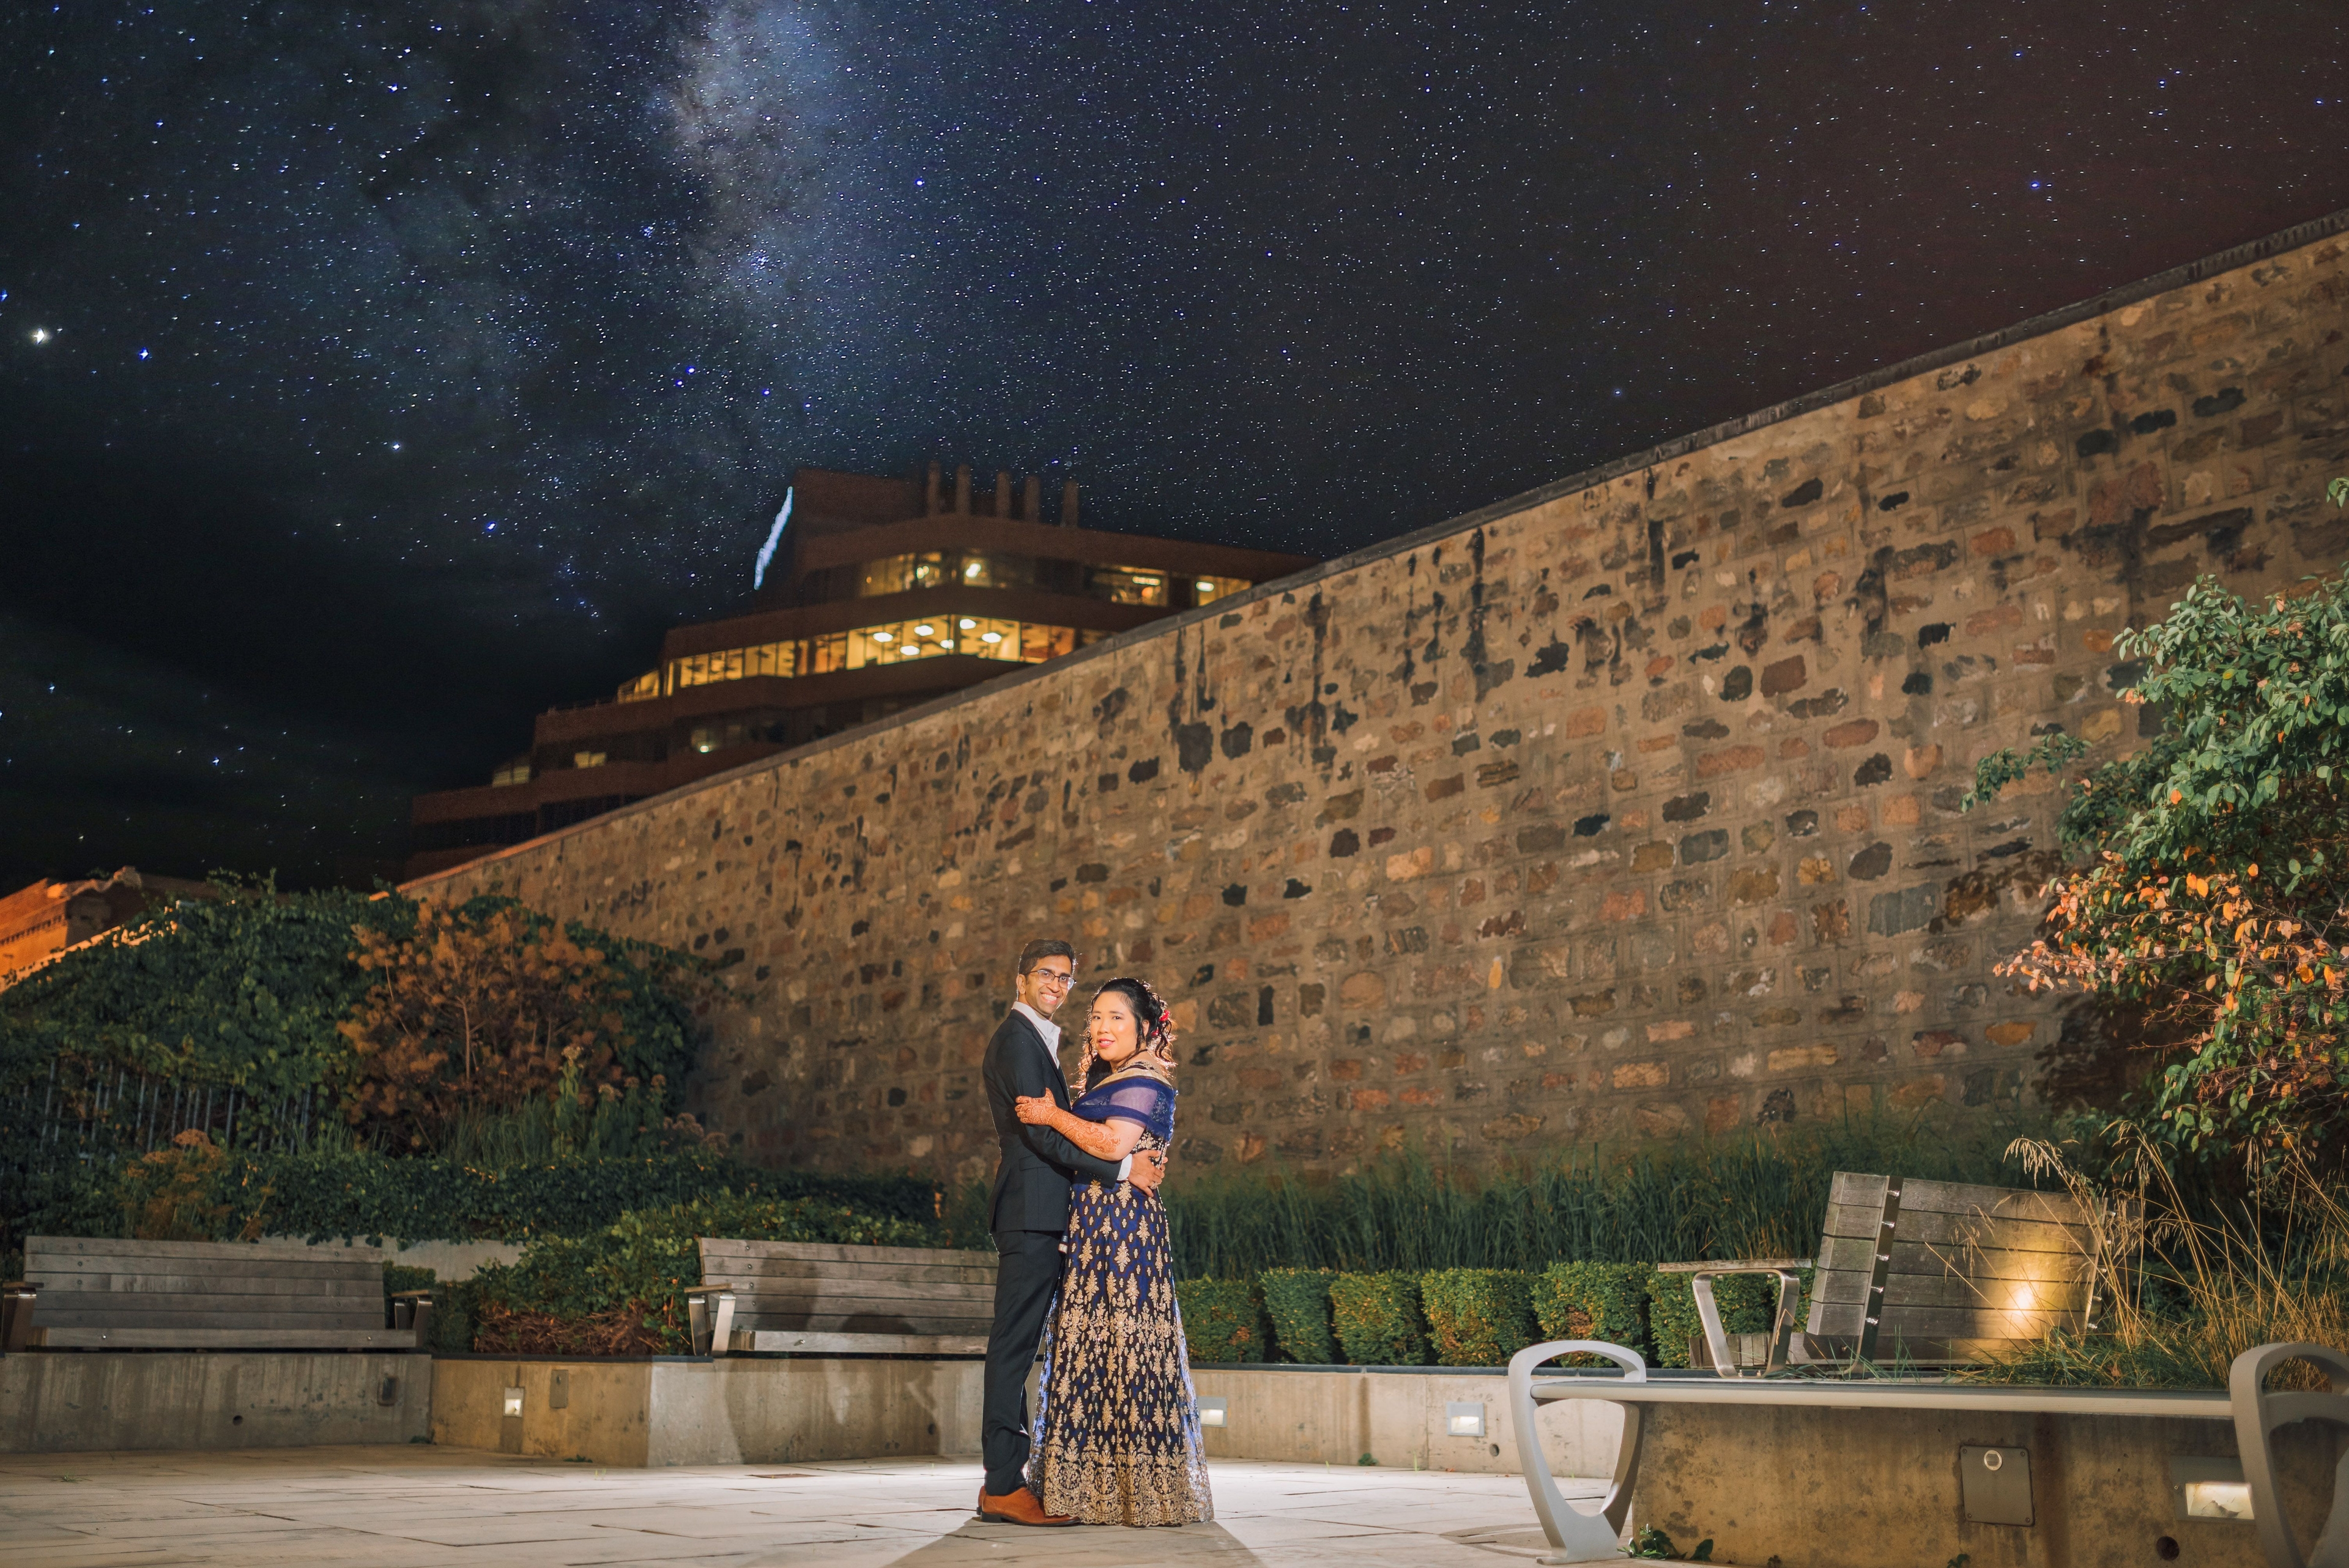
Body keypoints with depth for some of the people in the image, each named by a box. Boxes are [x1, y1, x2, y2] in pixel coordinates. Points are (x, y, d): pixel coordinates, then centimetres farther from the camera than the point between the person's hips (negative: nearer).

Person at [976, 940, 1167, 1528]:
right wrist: (1123, 1167, -16)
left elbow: (1057, 1128, 21)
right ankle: (1004, 1485, -8)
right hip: (1031, 1209, -10)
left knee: (1018, 1344, 10)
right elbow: (1041, 1132, -17)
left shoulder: (1035, 1039, 23)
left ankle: (1004, 1479, 14)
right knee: (1014, 1342, -9)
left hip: (1037, 1213, 10)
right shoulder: (1017, 1038, -9)